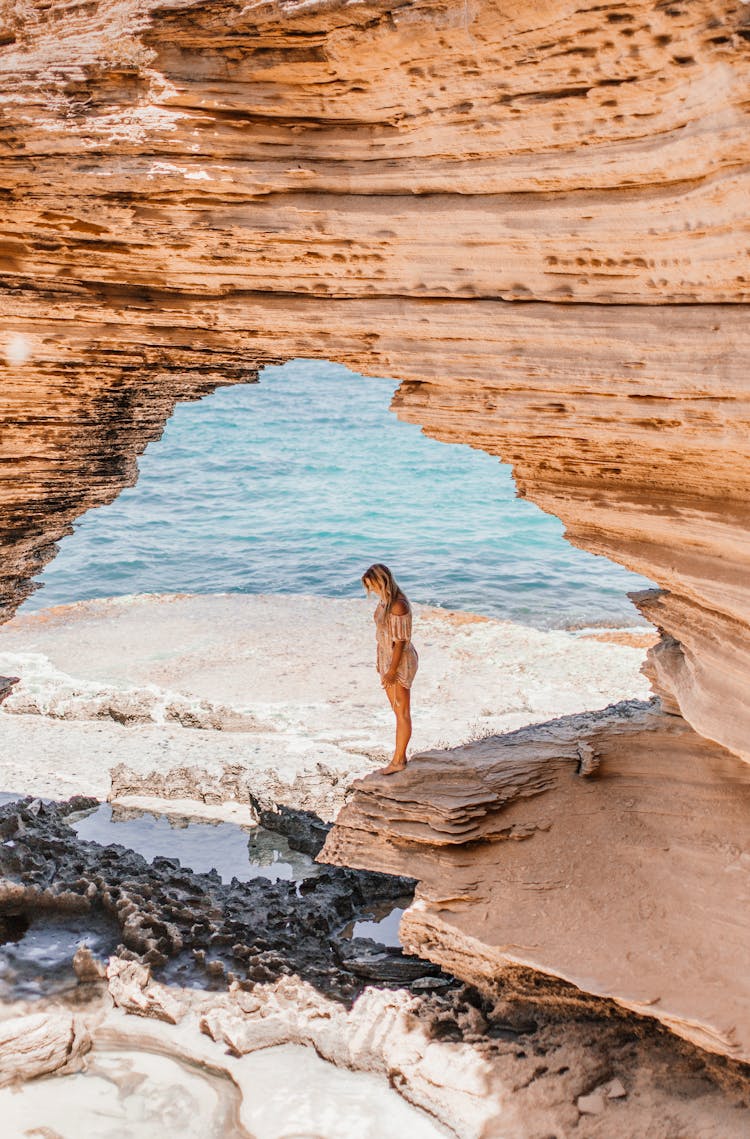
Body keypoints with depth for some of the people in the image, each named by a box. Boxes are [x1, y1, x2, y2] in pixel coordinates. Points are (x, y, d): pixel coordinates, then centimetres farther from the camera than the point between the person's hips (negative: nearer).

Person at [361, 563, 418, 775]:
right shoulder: (385, 599, 3)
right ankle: (400, 756, 27)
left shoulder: (398, 605, -25)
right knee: (398, 711, 17)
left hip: (401, 662, -9)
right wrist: (380, 662, 17)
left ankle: (397, 761, 13)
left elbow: (400, 641, -23)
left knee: (402, 713, 3)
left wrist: (392, 671, -19)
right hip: (387, 658, 9)